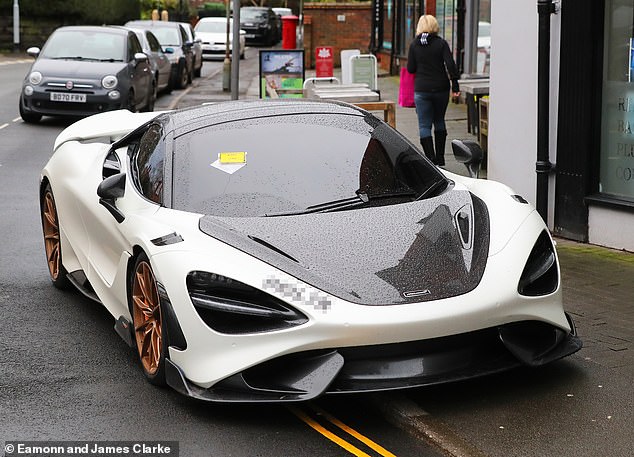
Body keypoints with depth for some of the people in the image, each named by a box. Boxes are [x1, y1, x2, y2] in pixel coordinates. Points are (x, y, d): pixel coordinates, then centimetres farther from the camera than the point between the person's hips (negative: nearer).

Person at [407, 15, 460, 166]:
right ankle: (440, 159, 21)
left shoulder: (414, 45, -1)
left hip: (421, 90, -1)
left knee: (424, 125, 2)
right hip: (441, 88, 1)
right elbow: (450, 64, -12)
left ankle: (431, 161, -8)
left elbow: (410, 69, 0)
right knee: (439, 122, 18)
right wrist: (455, 84, -7)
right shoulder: (441, 43, -3)